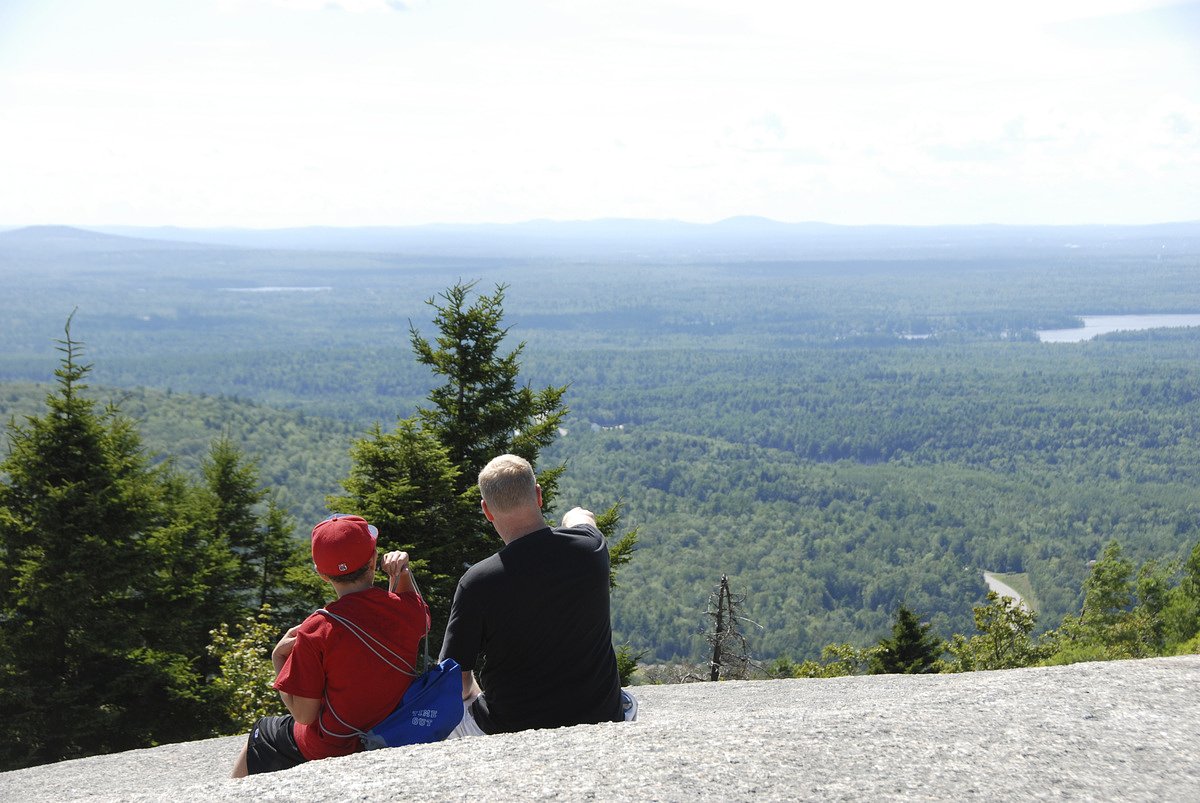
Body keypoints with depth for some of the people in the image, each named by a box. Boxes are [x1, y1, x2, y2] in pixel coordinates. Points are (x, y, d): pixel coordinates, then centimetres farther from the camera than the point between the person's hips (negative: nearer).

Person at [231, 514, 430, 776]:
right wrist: (402, 574, 1)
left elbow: (304, 715, -18)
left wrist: (278, 659, -7)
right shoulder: (409, 609, -13)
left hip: (329, 751, -4)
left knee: (261, 734, 26)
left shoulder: (317, 630, -25)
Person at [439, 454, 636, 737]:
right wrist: (580, 515, 43)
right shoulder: (590, 547, -11)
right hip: (599, 719, 2)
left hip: (509, 729, -2)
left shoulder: (477, 581, -21)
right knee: (628, 704, 38)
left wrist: (476, 696, 11)